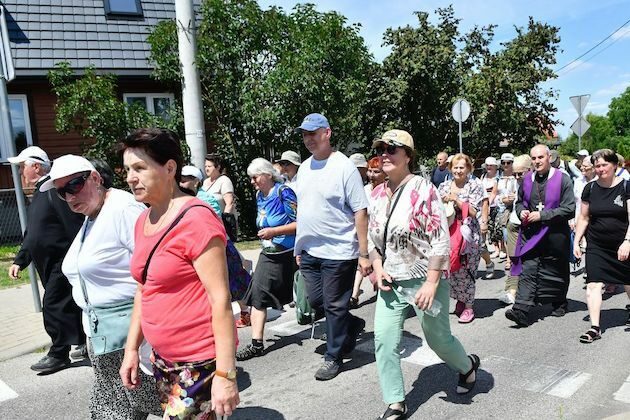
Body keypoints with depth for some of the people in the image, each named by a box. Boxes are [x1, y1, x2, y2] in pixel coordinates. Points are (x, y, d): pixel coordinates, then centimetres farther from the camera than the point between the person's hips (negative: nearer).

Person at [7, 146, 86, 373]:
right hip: (49, 265, 10)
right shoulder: (39, 193, 15)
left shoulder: (55, 190, -18)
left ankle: (58, 355, 12)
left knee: (53, 306, -3)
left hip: (62, 263, -10)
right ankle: (88, 343, 29)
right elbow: (31, 232, 21)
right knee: (69, 304, 16)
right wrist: (20, 260, 17)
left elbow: (75, 227, -23)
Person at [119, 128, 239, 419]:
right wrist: (131, 348, 15)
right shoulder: (143, 221, 6)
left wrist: (226, 374, -20)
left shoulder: (196, 220, -18)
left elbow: (220, 299, -20)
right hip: (162, 357, 7)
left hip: (199, 362, -7)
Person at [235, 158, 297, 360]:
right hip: (268, 254, 7)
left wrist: (274, 231, -22)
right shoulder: (260, 195, 9)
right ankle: (257, 343, 5)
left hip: (288, 255, -7)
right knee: (258, 296, 0)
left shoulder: (284, 192, -14)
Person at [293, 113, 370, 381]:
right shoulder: (304, 168, 10)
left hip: (338, 251, -7)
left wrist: (364, 254, -16)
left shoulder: (344, 167, -11)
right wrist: (299, 247, 15)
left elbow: (360, 212, -13)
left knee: (334, 306, 5)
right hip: (309, 251, 7)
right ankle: (353, 325, 40)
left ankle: (333, 357, 25)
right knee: (316, 301, 15)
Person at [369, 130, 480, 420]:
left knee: (438, 338, 12)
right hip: (391, 281, 5)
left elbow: (441, 239, -16)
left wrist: (431, 282, -20)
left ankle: (467, 366, 45)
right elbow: (372, 238, 12)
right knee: (383, 340, -2)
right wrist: (378, 268, -3)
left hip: (425, 279, -5)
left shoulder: (423, 189, -14)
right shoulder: (377, 194, 3)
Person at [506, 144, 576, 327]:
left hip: (555, 234, -2)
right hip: (531, 233, 2)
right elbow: (519, 201, 21)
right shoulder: (527, 179, 6)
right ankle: (521, 311, -14)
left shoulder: (562, 179, -7)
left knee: (555, 271, 14)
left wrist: (542, 215, -17)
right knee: (527, 271, -8)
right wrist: (521, 211, -2)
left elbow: (569, 209, -11)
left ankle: (559, 304, 37)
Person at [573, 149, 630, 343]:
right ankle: (595, 327, -3)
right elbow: (583, 218, 8)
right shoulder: (590, 188, 2)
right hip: (597, 246, 2)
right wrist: (576, 241, 4)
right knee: (593, 285, -8)